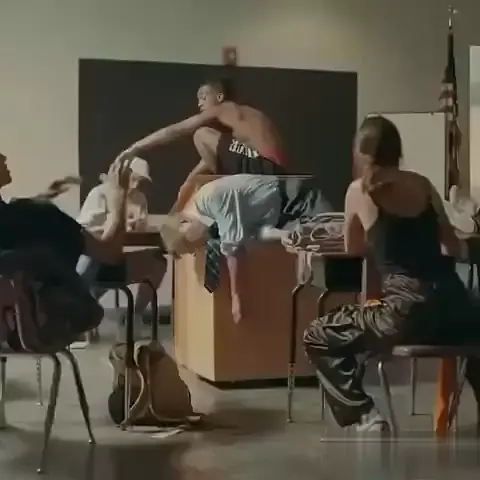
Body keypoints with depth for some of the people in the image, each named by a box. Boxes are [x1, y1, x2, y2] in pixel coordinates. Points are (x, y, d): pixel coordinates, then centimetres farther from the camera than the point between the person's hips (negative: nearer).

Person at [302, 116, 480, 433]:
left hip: (408, 312, -5)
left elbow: (353, 249, 18)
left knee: (317, 338, 16)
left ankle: (367, 418, 4)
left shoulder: (359, 190, 3)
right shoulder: (423, 184, 13)